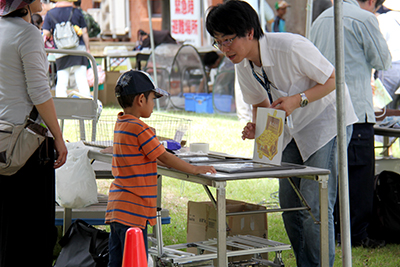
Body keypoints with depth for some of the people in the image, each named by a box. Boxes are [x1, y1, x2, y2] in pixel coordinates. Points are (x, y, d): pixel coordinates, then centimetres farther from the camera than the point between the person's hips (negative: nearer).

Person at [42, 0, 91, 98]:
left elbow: (46, 33, -3)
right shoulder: (77, 12, 1)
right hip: (79, 49, -1)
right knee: (82, 79, -1)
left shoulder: (50, 14, 3)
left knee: (61, 82, 5)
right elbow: (84, 32, 2)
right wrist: (87, 48, 11)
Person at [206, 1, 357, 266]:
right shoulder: (243, 66, -5)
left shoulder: (292, 47, -27)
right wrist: (255, 126, -11)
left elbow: (333, 79, -18)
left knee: (315, 205, -14)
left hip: (326, 121, -7)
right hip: (293, 129, 8)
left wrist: (298, 100, -29)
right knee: (289, 204, 7)